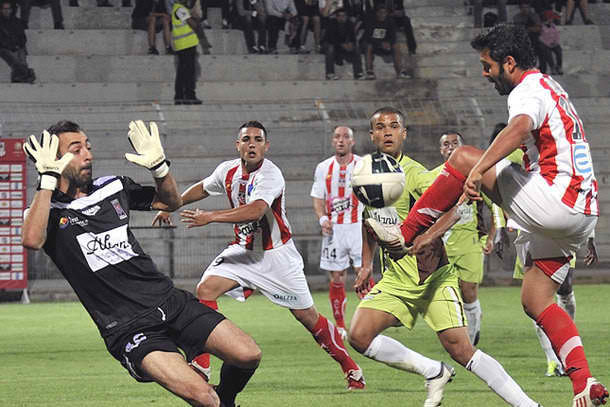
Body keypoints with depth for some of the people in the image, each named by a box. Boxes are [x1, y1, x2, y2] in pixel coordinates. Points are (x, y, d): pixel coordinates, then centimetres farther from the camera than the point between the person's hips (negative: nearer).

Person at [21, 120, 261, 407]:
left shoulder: (113, 188, 13)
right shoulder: (46, 210, -2)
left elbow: (170, 202, 27)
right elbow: (32, 240, -27)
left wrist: (158, 165, 7)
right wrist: (48, 178, -21)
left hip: (170, 300, 6)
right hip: (128, 328, -6)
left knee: (248, 355, -7)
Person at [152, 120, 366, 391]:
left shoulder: (271, 175, -23)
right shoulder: (228, 171, -2)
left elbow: (255, 210, -39)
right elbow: (202, 188, 21)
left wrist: (211, 217, -41)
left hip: (277, 254, -5)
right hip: (243, 250, 5)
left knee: (307, 315, -2)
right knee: (205, 289, -16)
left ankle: (350, 367, 17)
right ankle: (200, 366, -12)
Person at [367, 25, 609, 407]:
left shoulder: (529, 91, -9)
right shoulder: (548, 87, 24)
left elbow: (520, 128, -33)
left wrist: (478, 169, -43)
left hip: (556, 201, -10)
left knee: (464, 157, -8)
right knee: (536, 301, 12)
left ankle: (405, 236, -5)